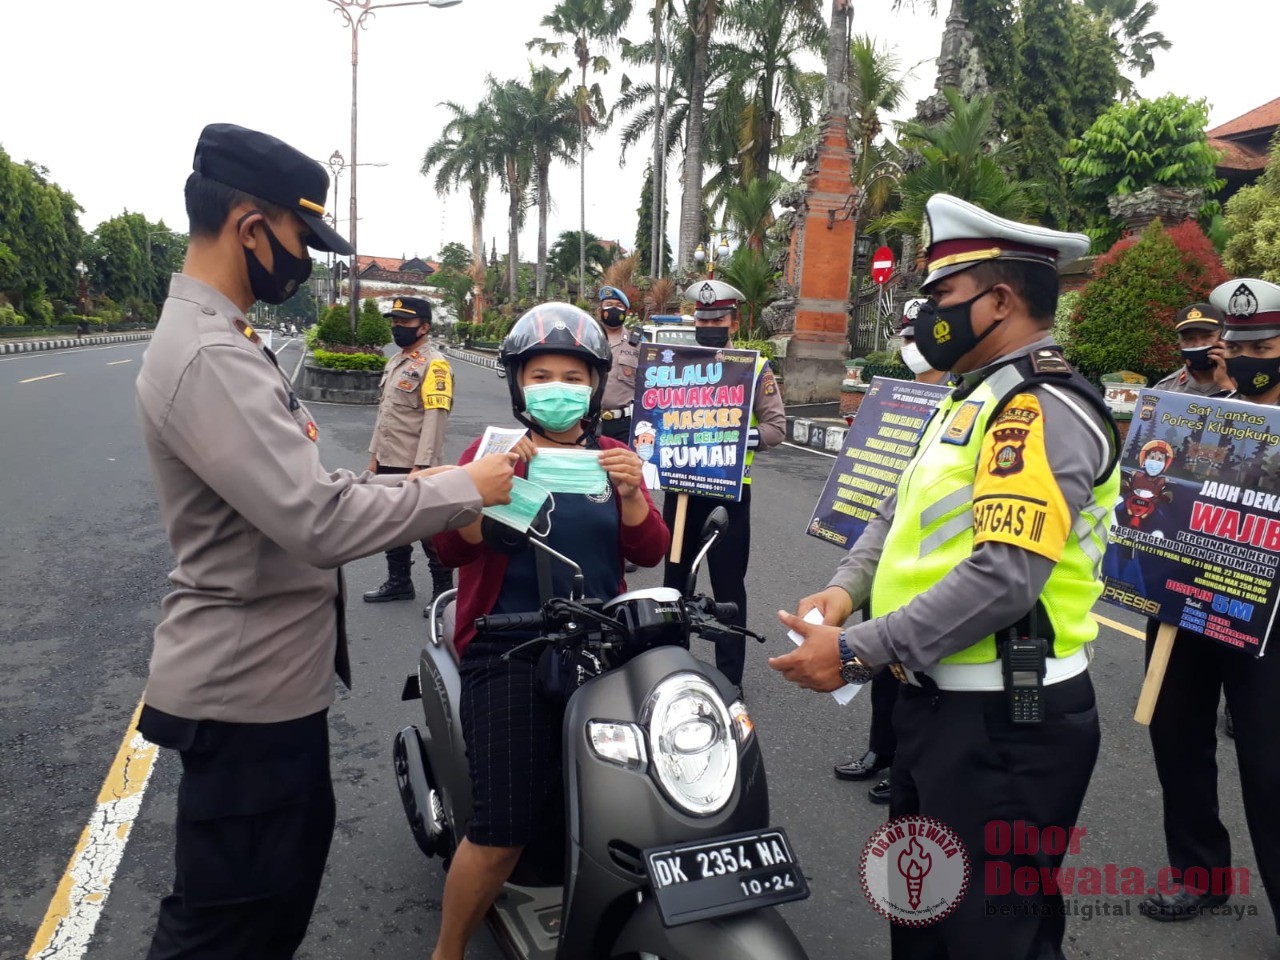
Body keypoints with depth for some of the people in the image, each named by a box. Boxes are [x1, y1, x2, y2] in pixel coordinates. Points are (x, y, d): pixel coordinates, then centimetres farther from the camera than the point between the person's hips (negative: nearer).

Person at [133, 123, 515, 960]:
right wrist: (463, 490, -19)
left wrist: (412, 488, 6)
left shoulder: (220, 338, 11)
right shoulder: (209, 359, -24)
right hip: (245, 688, -10)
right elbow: (319, 523, -31)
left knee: (296, 855, 27)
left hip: (276, 673, 10)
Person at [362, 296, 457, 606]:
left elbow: (435, 418, -21)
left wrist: (421, 465, -25)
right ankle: (399, 581, 33)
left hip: (415, 466, -9)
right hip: (388, 463, 9)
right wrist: (375, 455, 18)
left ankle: (444, 589, 13)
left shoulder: (434, 364, -15)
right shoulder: (394, 362, 15)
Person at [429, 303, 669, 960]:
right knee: (503, 829, -8)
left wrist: (631, 494, -13)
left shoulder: (613, 457, 13)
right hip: (510, 654, -3)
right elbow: (452, 550, -8)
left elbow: (649, 552, 5)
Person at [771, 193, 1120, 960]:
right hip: (942, 702, 10)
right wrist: (848, 588, -3)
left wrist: (859, 652, -27)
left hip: (1004, 722, -10)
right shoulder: (981, 400, 13)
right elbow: (905, 513, 15)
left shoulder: (1042, 410, -20)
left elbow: (1003, 578, -30)